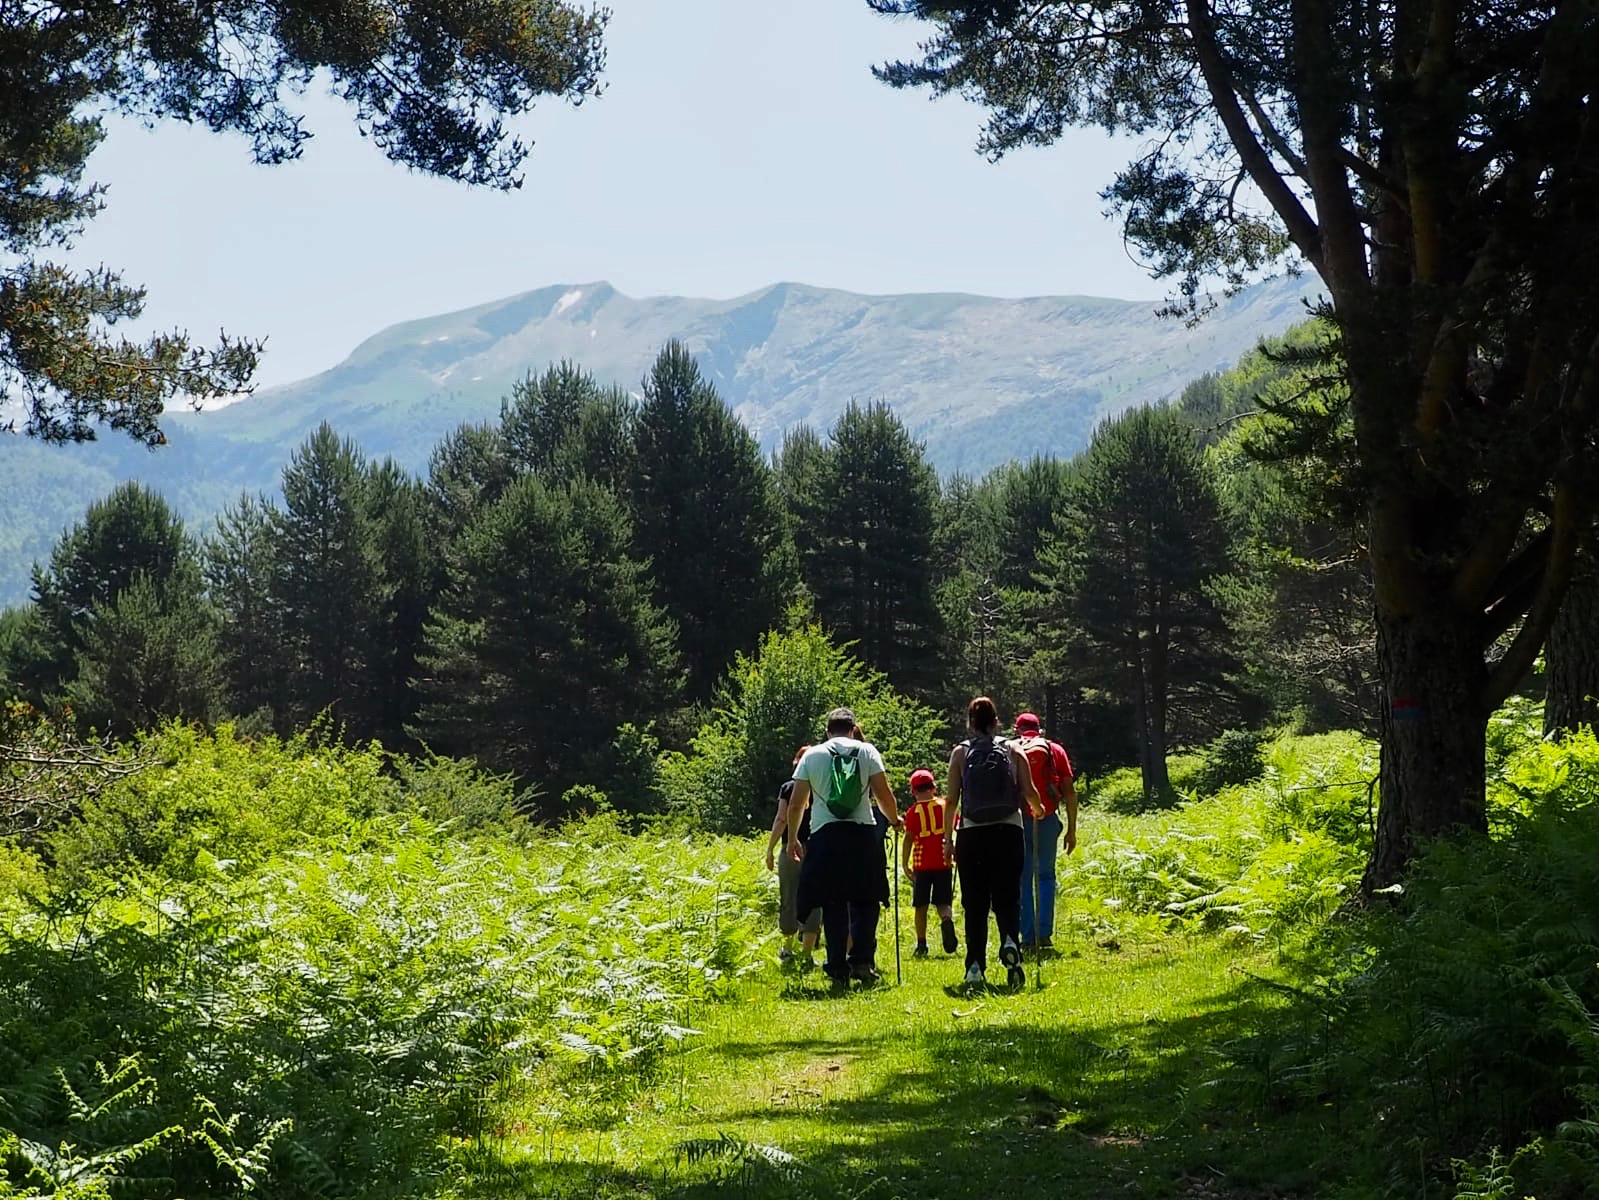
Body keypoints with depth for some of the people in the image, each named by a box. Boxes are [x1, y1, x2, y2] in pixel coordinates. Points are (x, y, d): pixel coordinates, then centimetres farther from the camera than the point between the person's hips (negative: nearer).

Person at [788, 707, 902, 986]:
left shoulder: (811, 756, 10)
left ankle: (838, 968, 1)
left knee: (833, 904, 4)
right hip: (863, 832, -1)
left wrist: (792, 838, 20)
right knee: (865, 901, 8)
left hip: (825, 836, 1)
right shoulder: (866, 751, 7)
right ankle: (862, 961, -4)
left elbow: (796, 804, 8)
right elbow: (883, 793, 2)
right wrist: (894, 819, 20)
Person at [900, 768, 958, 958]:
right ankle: (947, 920, -27)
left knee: (921, 906, 7)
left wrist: (905, 864, 1)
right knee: (943, 903, 5)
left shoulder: (914, 811, -4)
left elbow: (909, 838, -6)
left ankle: (921, 945, 7)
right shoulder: (945, 805, 2)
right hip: (943, 862, 1)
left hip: (922, 865, -1)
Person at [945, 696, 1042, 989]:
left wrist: (947, 836, 8)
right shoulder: (1012, 751, 5)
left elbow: (952, 799, 0)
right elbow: (1030, 792, 0)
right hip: (1008, 831, 0)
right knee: (1008, 896, 6)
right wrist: (1038, 810, 22)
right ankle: (1010, 941, -24)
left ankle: (975, 967, 1)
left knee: (974, 902, 6)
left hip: (972, 833, 0)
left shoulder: (960, 753, 4)